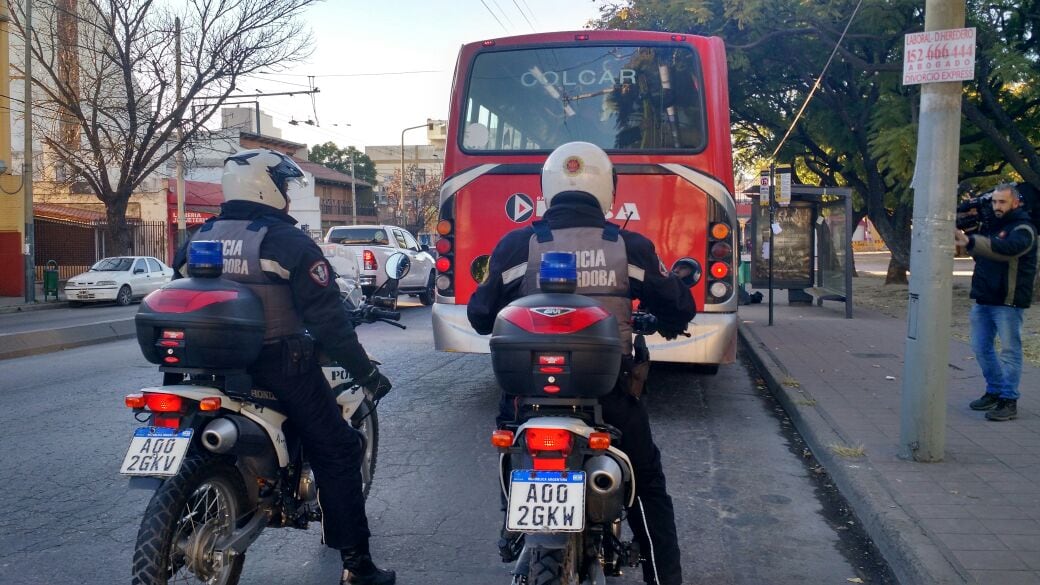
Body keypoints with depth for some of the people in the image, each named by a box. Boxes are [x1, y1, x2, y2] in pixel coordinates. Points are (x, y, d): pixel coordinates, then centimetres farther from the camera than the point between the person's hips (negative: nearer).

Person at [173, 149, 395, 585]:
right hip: (279, 366, -6)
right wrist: (366, 373, -8)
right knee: (336, 453, 3)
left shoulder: (199, 238, 8)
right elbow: (326, 318, -14)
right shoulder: (288, 242, -11)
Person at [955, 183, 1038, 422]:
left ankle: (1009, 400, 2)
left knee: (1009, 351, -3)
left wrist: (969, 241, -43)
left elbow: (1006, 248, -31)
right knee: (981, 348, 13)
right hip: (983, 299, 8)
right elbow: (979, 254, 15)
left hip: (1008, 302, -8)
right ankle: (995, 391, 26)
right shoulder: (990, 225, 15)